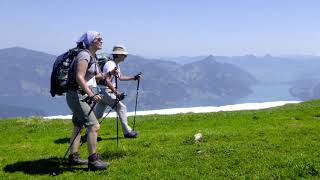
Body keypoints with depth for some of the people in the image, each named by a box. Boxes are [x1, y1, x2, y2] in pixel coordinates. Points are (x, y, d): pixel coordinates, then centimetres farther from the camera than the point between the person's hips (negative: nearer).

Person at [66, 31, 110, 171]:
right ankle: (93, 160, -10)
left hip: (82, 96, 11)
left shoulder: (92, 57, 14)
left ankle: (73, 157, 26)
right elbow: (79, 77, -25)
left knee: (78, 127, 16)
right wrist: (91, 94, -32)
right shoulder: (84, 55, -15)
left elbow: (96, 77, 17)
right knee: (94, 126, -14)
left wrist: (107, 75, 0)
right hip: (76, 95, -11)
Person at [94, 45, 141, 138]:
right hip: (105, 91, -10)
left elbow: (120, 77, 25)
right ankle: (127, 132, -2)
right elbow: (107, 81, -28)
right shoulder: (110, 64, -18)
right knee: (121, 107, -7)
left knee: (98, 114, 13)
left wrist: (134, 78, 17)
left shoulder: (116, 64, 13)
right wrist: (116, 92, -32)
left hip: (108, 91, 10)